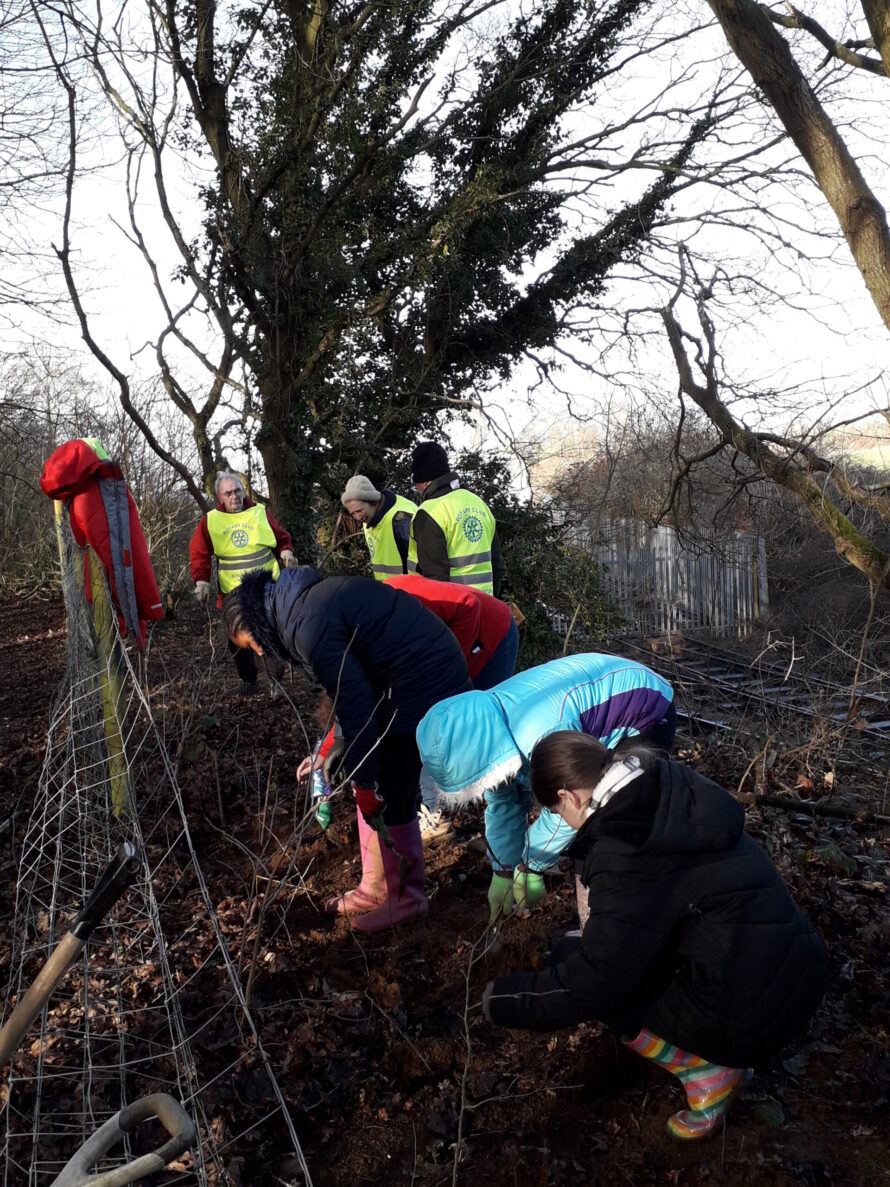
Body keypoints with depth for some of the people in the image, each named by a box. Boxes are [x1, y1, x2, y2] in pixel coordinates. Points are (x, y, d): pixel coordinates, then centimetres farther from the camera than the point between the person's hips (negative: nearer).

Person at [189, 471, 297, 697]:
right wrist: (201, 580, -7)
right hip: (232, 592, 1)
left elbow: (281, 537, 12)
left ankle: (275, 680, 6)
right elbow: (199, 554, 5)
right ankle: (248, 680, 24)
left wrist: (286, 552, -9)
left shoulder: (260, 512, 3)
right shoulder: (210, 521, 2)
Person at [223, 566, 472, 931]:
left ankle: (404, 898, 19)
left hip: (423, 685, -10)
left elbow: (355, 704, -21)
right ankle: (376, 887, 28)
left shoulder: (306, 624, -19)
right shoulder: (311, 598, 13)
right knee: (376, 788, 16)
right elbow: (353, 691, 20)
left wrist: (364, 785, -14)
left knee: (389, 799, 2)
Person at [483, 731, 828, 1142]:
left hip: (751, 1017, -8)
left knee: (569, 960, 0)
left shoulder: (624, 852, -21)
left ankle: (709, 1070, 4)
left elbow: (593, 980, -18)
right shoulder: (675, 788, 1)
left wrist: (503, 1000, -3)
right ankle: (729, 1057, 18)